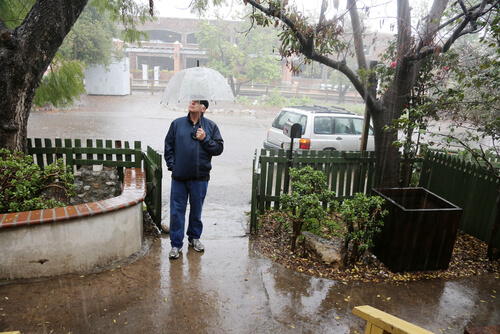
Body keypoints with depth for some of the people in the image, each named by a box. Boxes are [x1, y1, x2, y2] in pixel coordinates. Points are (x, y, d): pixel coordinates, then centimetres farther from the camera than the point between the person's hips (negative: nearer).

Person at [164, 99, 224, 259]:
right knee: (177, 210, 3)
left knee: (196, 209, 14)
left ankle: (194, 237, 35)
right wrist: (172, 165, 0)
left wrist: (205, 139, -13)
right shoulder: (177, 124, 5)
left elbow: (219, 148, 0)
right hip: (179, 176, 0)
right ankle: (176, 244, 17)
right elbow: (168, 146, 9)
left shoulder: (211, 126, 3)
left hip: (200, 177, 0)